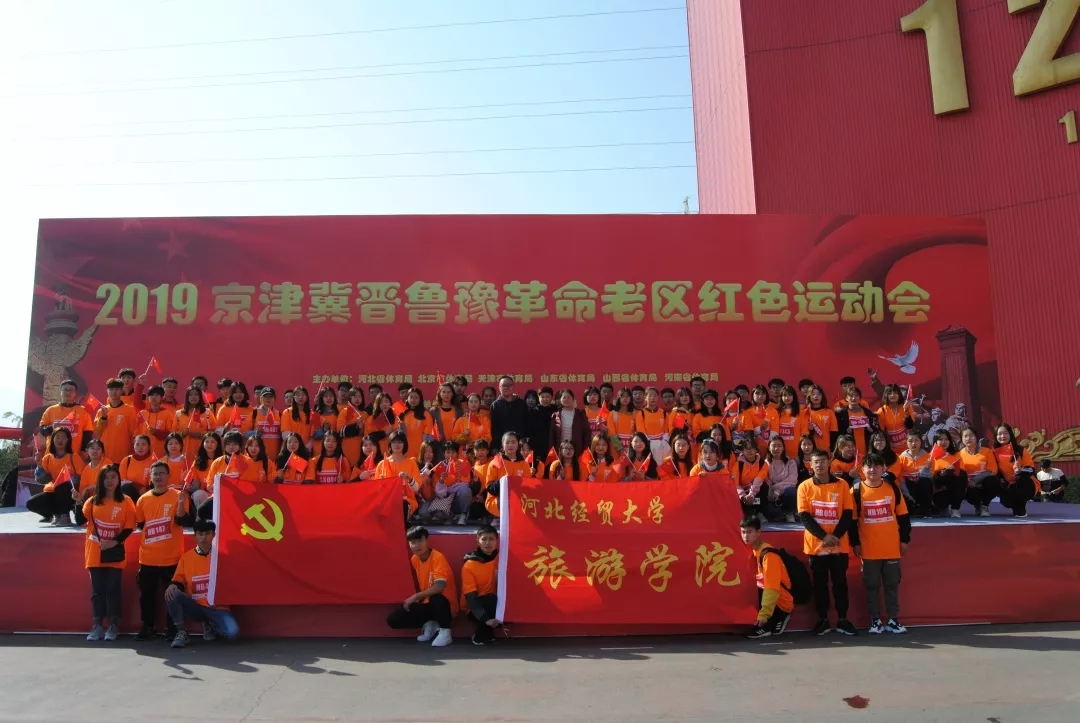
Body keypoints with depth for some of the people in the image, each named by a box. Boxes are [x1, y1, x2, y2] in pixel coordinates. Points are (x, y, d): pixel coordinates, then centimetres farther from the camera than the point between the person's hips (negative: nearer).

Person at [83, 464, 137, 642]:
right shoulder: (93, 501, 7)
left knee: (113, 590, 1)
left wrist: (115, 541, -15)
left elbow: (129, 527, -3)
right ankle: (97, 625, 11)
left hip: (115, 554, -2)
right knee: (97, 590, 6)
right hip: (95, 554, 2)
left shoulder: (126, 501, -1)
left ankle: (113, 626, 9)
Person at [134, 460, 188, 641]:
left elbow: (181, 521, -14)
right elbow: (139, 524, 18)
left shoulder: (177, 495, -3)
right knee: (147, 593, 9)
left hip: (171, 556, -3)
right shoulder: (143, 499, 7)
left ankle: (172, 628, 12)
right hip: (148, 556, 3)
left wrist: (181, 504, -28)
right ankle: (148, 628, 21)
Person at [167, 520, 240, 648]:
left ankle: (210, 626, 10)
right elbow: (179, 580, 8)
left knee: (232, 632, -27)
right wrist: (173, 586, -14)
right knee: (172, 594, -26)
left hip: (217, 608, -1)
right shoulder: (186, 557, 5)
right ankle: (182, 632, -7)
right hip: (195, 607, 2)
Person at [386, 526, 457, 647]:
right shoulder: (414, 559, 2)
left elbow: (439, 587, -32)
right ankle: (429, 624, 10)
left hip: (444, 604, -6)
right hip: (427, 604, 6)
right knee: (393, 620, -9)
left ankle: (445, 632, -16)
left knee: (436, 598, -42)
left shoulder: (438, 557, -21)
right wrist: (417, 599, 1)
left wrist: (415, 597, -29)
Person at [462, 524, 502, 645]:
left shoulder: (500, 558, -3)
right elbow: (470, 597, -22)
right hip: (475, 608, -5)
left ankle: (486, 632, 1)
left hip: (493, 604, 5)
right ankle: (482, 635, -11)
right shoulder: (469, 566, -17)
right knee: (491, 600, -34)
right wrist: (486, 618, -33)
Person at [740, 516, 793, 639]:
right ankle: (776, 620, 9)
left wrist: (763, 615, -32)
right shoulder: (755, 550, 5)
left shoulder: (768, 555, -22)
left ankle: (766, 627, -6)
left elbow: (772, 588, -28)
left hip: (781, 603, -9)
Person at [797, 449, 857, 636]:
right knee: (820, 583, 7)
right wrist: (823, 536, -17)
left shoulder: (842, 484, 1)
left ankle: (842, 620, 16)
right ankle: (823, 620, 15)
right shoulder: (805, 486, -1)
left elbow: (848, 514, -3)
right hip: (816, 545, 0)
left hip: (839, 545, 0)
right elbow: (804, 516, -6)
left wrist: (836, 536, -16)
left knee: (840, 582, 7)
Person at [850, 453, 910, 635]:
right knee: (872, 586, 6)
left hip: (892, 547, 1)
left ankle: (893, 620, 17)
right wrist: (855, 543, -1)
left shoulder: (893, 488, 2)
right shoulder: (857, 490, -3)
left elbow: (903, 516, 7)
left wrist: (904, 540, 5)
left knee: (892, 584, 8)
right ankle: (875, 621, 14)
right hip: (869, 549, -1)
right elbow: (852, 519, 0)